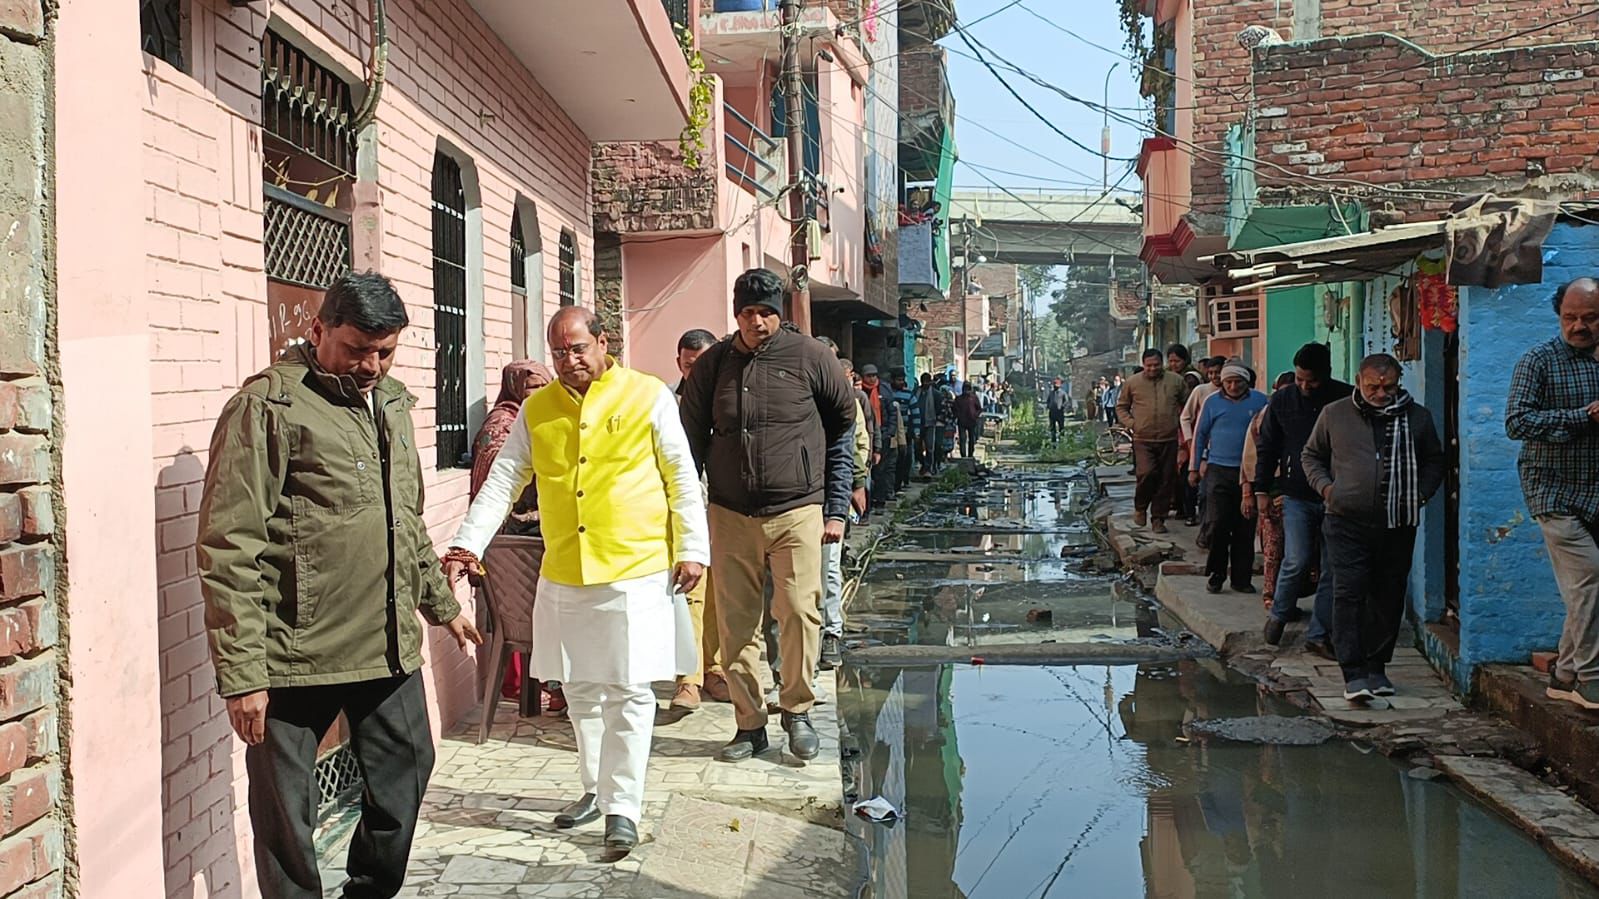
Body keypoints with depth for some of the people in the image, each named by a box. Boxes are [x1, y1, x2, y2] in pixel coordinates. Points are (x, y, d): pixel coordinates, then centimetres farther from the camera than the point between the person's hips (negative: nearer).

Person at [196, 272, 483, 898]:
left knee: (406, 773, 17)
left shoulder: (391, 403, 13)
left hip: (390, 648, 7)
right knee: (286, 813, 2)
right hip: (296, 656, -7)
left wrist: (440, 602, 28)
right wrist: (242, 671, -17)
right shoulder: (269, 406, -10)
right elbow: (229, 547, -14)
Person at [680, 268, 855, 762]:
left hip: (797, 511, -2)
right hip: (730, 514, 2)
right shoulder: (712, 365, 7)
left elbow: (843, 424, 8)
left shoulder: (809, 356, 0)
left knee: (799, 613, -8)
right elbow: (692, 441, 14)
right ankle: (749, 723, 16)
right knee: (736, 623, 4)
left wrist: (836, 509, 5)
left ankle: (797, 712, 13)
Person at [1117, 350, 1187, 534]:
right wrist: (1131, 423, -1)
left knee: (1166, 481, 3)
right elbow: (1121, 407, 13)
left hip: (1169, 440, 2)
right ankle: (1140, 507, 8)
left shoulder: (1176, 381, 5)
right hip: (1143, 439, -2)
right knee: (1147, 474, -18)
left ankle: (1158, 519, 14)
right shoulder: (1133, 383, 4)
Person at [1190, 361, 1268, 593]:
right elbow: (1200, 434, 11)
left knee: (1245, 528, 5)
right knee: (1219, 525, -6)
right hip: (1219, 470, -1)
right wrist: (1194, 468, 9)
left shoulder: (1260, 401, 4)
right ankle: (1216, 575, 7)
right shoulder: (1213, 402, 5)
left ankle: (1241, 578, 13)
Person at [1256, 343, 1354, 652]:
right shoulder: (1282, 401, 3)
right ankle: (1279, 614, 16)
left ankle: (1318, 634, 14)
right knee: (1297, 561, -10)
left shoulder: (1348, 400, -2)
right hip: (1297, 496, 0)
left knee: (1332, 569, 3)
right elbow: (1266, 447, 11)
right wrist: (1261, 489, 6)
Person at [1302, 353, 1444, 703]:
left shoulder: (1416, 417, 7)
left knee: (1389, 598, 9)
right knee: (1349, 595, -10)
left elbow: (1434, 461, 19)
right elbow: (1311, 455, 16)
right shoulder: (1335, 415, 4)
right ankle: (1354, 673, -9)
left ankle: (1376, 666, 23)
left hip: (1398, 525, 2)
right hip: (1348, 522, -2)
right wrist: (1324, 486, -1)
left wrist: (1421, 493, 2)